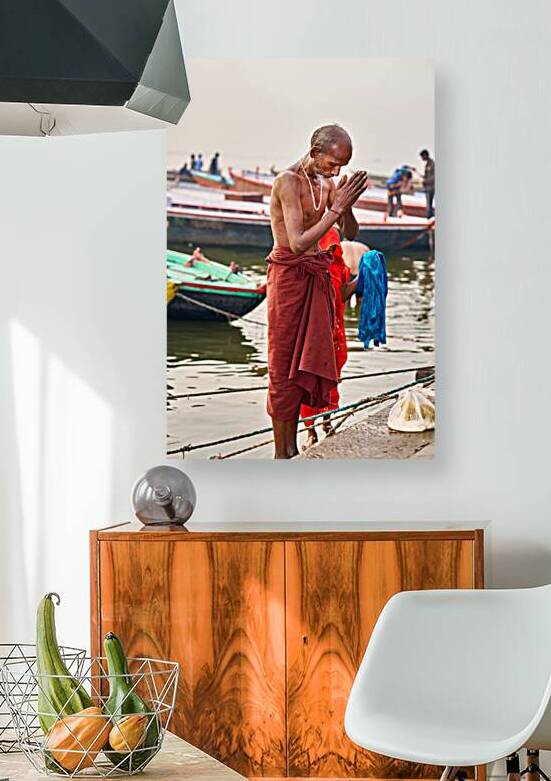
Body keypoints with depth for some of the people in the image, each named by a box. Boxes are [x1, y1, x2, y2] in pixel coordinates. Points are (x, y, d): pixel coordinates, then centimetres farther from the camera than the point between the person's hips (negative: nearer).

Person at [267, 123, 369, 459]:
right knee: (284, 364, -1)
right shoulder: (288, 181, -16)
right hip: (289, 275, -8)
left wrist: (347, 205, -12)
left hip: (316, 276, 8)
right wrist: (337, 207, -24)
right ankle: (281, 453, 6)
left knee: (305, 362, 10)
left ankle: (292, 447, 19)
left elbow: (350, 234, 8)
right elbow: (298, 242, -25)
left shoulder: (327, 184, 8)